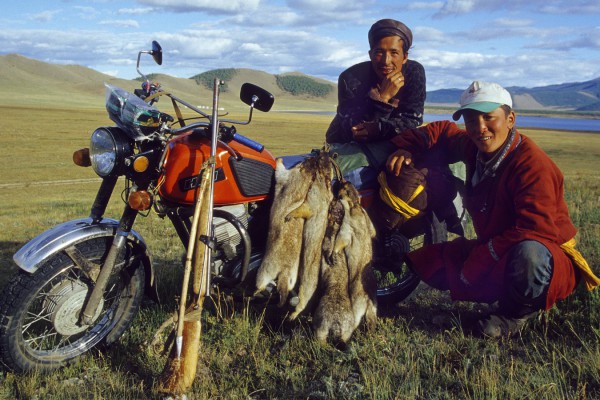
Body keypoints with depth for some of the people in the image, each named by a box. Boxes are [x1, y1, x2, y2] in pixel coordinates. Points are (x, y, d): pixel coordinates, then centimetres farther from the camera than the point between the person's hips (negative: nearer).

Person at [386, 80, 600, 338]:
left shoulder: (532, 164, -24)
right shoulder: (474, 148, -1)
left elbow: (536, 231, -31)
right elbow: (442, 131, 19)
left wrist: (478, 261, -29)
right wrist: (406, 148, 0)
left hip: (548, 259, -7)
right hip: (494, 252, 8)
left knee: (528, 253, -43)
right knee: (427, 262, 0)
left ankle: (518, 312, -10)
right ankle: (508, 295, 1)